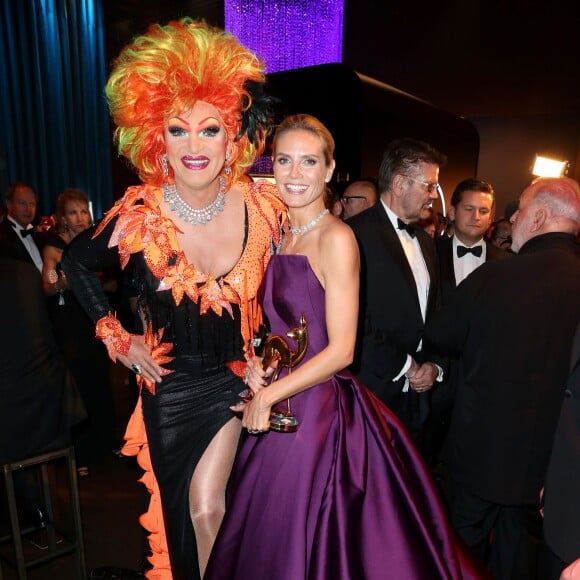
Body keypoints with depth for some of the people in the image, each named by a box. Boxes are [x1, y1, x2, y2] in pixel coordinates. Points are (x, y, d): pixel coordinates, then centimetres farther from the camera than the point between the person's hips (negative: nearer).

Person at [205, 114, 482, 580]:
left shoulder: (336, 237, -15)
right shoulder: (281, 236, 8)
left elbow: (341, 349, -17)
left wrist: (268, 396, -12)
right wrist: (259, 363, -2)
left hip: (319, 412, -7)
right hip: (278, 413, 8)